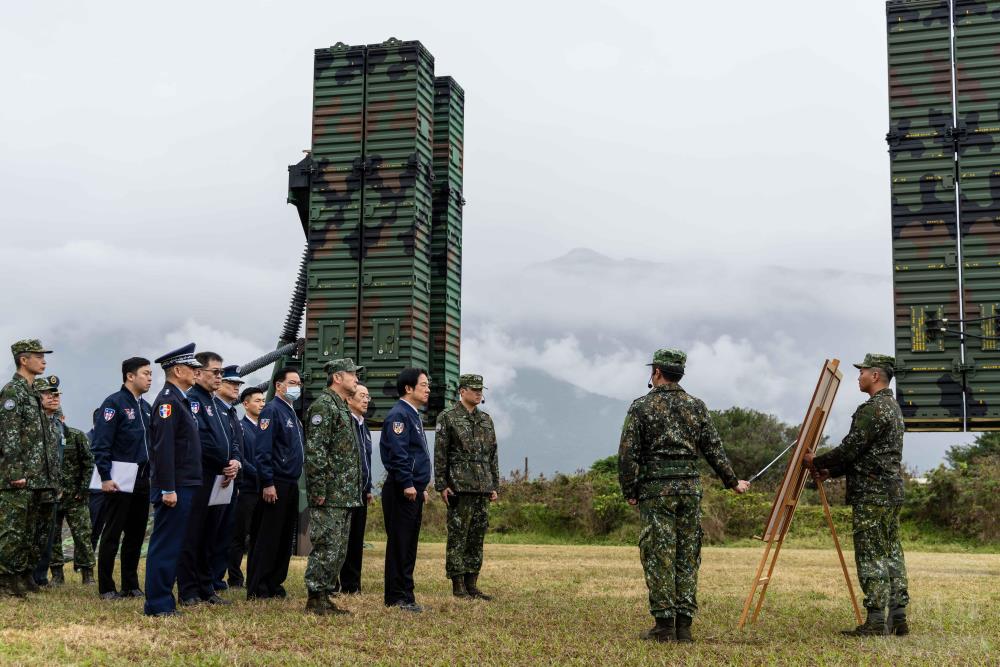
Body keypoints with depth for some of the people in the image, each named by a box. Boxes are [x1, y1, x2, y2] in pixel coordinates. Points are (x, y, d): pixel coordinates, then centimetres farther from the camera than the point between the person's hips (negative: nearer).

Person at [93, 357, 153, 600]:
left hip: (143, 480, 7)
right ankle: (106, 588, 7)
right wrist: (105, 477, -18)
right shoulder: (114, 403, -8)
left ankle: (131, 585, 18)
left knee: (136, 534, 10)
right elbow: (101, 443, -13)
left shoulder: (146, 407, 15)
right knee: (112, 534, 0)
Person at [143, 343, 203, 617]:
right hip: (174, 488, -10)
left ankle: (163, 601, 19)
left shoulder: (180, 400, 17)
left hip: (184, 486, 10)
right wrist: (168, 489, -23)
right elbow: (163, 449, -21)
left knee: (170, 545, 13)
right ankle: (158, 604, 0)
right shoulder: (168, 400, -14)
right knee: (165, 545, -5)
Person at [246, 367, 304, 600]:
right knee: (267, 537, -5)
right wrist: (268, 483, -21)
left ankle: (274, 584, 19)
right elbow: (263, 450, -18)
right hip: (276, 485, -9)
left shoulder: (292, 413, 17)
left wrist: (294, 481, 16)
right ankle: (257, 589, 0)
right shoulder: (272, 410, -10)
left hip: (291, 485, 9)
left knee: (285, 538, 11)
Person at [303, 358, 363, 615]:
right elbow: (315, 452, -19)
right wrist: (319, 490, -21)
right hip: (330, 496, -10)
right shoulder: (323, 406, -12)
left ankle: (325, 596, 17)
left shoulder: (342, 408, 20)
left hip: (345, 495, 10)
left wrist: (356, 490, 22)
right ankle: (315, 599, -1)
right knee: (326, 547, -7)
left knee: (339, 550, 12)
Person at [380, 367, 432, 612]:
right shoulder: (399, 415, -12)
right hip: (402, 491, -10)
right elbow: (397, 453, -21)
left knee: (409, 544, 12)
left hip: (414, 490, 10)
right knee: (399, 544, -5)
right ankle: (397, 597, -1)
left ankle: (404, 596, 17)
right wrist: (407, 484, -23)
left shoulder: (414, 415, 20)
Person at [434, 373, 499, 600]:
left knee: (477, 536, 7)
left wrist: (495, 485, 13)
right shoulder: (447, 418, -2)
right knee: (458, 535, -3)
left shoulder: (486, 419, 16)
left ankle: (472, 584, 13)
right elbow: (439, 454, -6)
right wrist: (441, 485, -11)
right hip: (459, 486, -6)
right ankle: (458, 585, 2)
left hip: (482, 487, 6)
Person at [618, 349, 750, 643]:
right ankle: (684, 625, 8)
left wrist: (629, 492, 3)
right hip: (690, 486, 3)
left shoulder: (641, 407, -2)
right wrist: (733, 482, 21)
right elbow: (714, 451, 9)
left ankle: (664, 625, -1)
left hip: (655, 488, -3)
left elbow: (627, 454, -6)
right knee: (688, 556, 7)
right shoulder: (697, 406, 8)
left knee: (659, 556, -1)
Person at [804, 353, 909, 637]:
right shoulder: (892, 407, 19)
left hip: (871, 495, -10)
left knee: (872, 557, -7)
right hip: (892, 493, 10)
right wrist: (831, 471, 17)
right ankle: (898, 618, 14)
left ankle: (875, 621, -5)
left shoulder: (872, 409, -15)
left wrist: (816, 462, -1)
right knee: (891, 553, 11)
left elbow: (850, 449, -17)